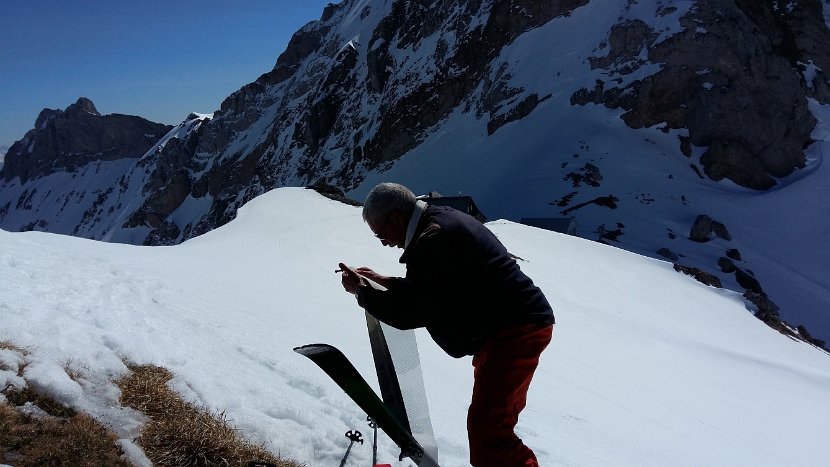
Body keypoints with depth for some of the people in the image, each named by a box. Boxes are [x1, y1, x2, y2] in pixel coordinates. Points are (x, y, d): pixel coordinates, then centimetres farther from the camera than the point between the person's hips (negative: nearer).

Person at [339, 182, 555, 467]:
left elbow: (407, 314, -19)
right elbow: (431, 291, 22)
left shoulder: (433, 240, -21)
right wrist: (383, 282, 17)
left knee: (485, 426, -14)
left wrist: (361, 291, -5)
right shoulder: (445, 220, 12)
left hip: (515, 331, -11)